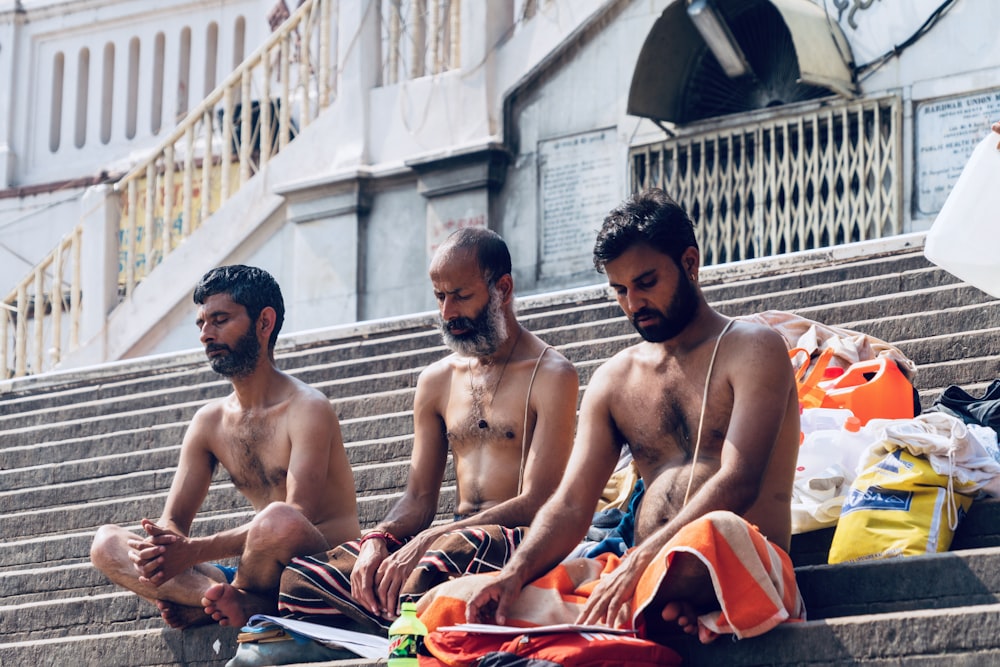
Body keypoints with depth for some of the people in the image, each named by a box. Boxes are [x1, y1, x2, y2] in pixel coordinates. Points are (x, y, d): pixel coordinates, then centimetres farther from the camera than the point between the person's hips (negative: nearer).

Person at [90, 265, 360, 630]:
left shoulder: (307, 409, -7)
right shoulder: (210, 421, 14)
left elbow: (297, 517, -20)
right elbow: (172, 521, 11)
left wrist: (196, 551, -28)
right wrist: (161, 548, -17)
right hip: (259, 580, 7)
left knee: (279, 520, -41)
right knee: (106, 543, -6)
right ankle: (236, 603, -27)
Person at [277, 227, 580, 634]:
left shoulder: (551, 376, -3)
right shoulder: (436, 382, 19)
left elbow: (536, 503, -12)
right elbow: (419, 497, 17)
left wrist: (425, 542, -23)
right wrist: (376, 540, -9)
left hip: (521, 540, -6)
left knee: (439, 560, -42)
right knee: (299, 580, -15)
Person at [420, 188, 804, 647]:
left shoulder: (753, 350, 2)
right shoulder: (612, 381, 20)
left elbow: (739, 483, -13)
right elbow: (571, 505, 12)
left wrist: (636, 564, -25)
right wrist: (515, 575, -10)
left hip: (744, 568, -6)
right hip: (640, 576, 6)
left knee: (711, 534, -45)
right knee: (445, 605, -10)